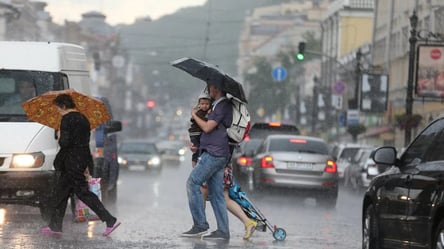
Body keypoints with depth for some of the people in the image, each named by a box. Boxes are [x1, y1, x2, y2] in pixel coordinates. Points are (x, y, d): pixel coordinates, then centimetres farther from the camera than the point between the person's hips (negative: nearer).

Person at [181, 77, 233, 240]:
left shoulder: (222, 106, -10)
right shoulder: (220, 105, 22)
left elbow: (207, 127, -15)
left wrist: (194, 116, 0)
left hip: (214, 153, -10)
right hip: (215, 154, 10)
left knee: (193, 182, -11)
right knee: (215, 192, 6)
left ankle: (200, 224, -13)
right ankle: (223, 231, 2)